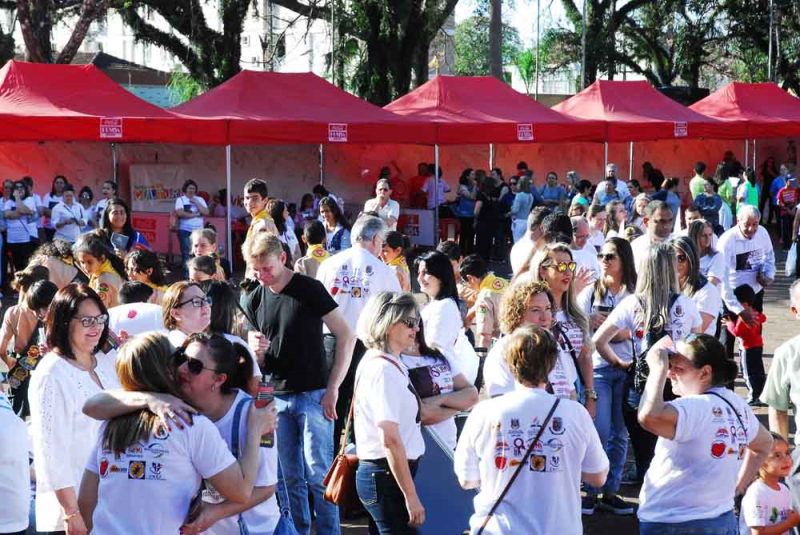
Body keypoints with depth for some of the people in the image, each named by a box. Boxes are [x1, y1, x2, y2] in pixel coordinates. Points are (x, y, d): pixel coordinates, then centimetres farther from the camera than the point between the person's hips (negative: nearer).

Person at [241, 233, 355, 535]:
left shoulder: (309, 290, -8)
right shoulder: (252, 301, 7)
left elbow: (346, 336, -8)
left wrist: (333, 388, -12)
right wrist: (255, 349, -10)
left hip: (313, 394, -5)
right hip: (276, 396, 5)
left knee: (318, 475, -6)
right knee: (290, 477, 8)